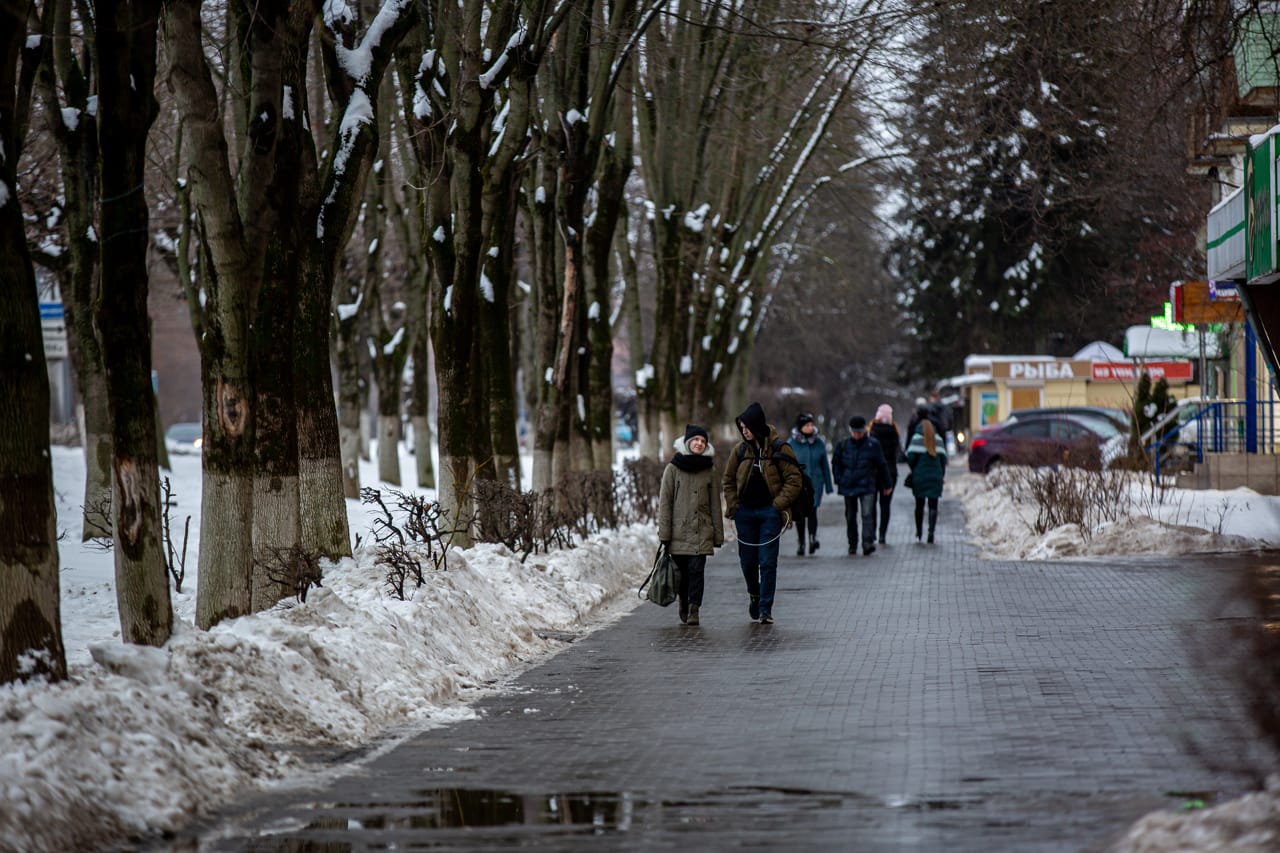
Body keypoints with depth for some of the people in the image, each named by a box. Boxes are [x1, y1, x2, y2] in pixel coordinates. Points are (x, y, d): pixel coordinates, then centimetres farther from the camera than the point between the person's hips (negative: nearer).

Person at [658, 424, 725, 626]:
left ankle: (693, 611, -11)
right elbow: (664, 502, 1)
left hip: (701, 533, 1)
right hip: (678, 532, -1)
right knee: (682, 573, 4)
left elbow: (715, 505, 12)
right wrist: (664, 533, -6)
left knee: (696, 570, -11)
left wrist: (718, 535, 8)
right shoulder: (673, 469, 3)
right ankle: (684, 608, 24)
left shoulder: (708, 471, 10)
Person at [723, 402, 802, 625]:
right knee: (748, 560, 9)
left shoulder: (779, 449, -6)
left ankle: (765, 609, -2)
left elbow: (794, 480, -4)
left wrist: (779, 504, -11)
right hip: (745, 512, 4)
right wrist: (733, 505, 3)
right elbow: (729, 480, 15)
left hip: (770, 512, -4)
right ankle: (754, 594, 36)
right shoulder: (740, 450, 6)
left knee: (768, 562, -7)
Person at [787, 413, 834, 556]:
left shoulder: (819, 443, 3)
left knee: (812, 509, -17)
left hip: (815, 483, 0)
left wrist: (829, 485, 10)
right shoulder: (791, 444, -1)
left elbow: (825, 465, 10)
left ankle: (813, 537, -24)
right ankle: (801, 543, 16)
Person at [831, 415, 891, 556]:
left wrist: (886, 484, 9)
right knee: (850, 517, 10)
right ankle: (852, 546, 22)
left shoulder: (872, 445, -2)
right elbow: (835, 463, 16)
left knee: (867, 514, -16)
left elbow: (882, 465, 6)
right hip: (848, 486, 3)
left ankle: (868, 544, -22)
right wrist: (839, 480, 7)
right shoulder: (843, 445, 3)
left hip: (867, 487, -3)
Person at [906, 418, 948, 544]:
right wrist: (941, 475, 10)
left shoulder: (916, 439, -4)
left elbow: (910, 456, -11)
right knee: (933, 506, 0)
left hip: (919, 477, -1)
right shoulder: (938, 440, 6)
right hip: (935, 477, 1)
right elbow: (944, 459, 2)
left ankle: (918, 533, 14)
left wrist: (914, 470, 7)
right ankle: (931, 532, -15)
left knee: (919, 505, 10)